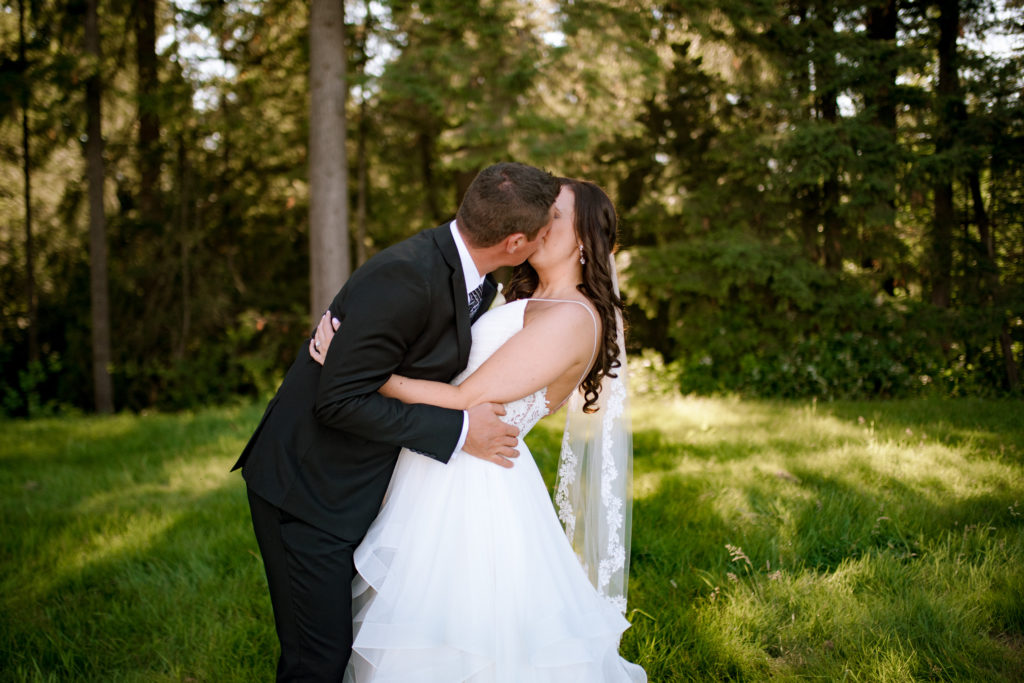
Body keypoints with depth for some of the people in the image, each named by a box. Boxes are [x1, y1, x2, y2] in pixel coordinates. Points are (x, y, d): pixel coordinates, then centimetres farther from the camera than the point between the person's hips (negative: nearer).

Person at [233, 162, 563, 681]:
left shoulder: (477, 280, 1)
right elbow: (340, 401, -26)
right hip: (307, 487, -9)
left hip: (351, 484, 9)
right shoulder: (405, 276, -27)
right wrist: (458, 430, -21)